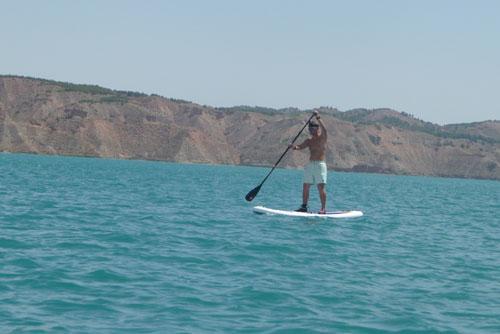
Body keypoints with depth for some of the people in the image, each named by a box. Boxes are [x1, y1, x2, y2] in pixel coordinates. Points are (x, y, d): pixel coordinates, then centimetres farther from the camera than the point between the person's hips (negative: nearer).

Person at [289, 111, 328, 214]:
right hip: (310, 165, 7)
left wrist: (318, 118, -29)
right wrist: (295, 147, -16)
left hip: (320, 164, -7)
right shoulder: (309, 140, 15)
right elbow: (301, 146, 6)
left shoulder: (322, 137, -3)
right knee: (305, 186, 5)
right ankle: (304, 206, 12)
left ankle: (323, 208, -8)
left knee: (321, 187, -10)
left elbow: (324, 129, -22)